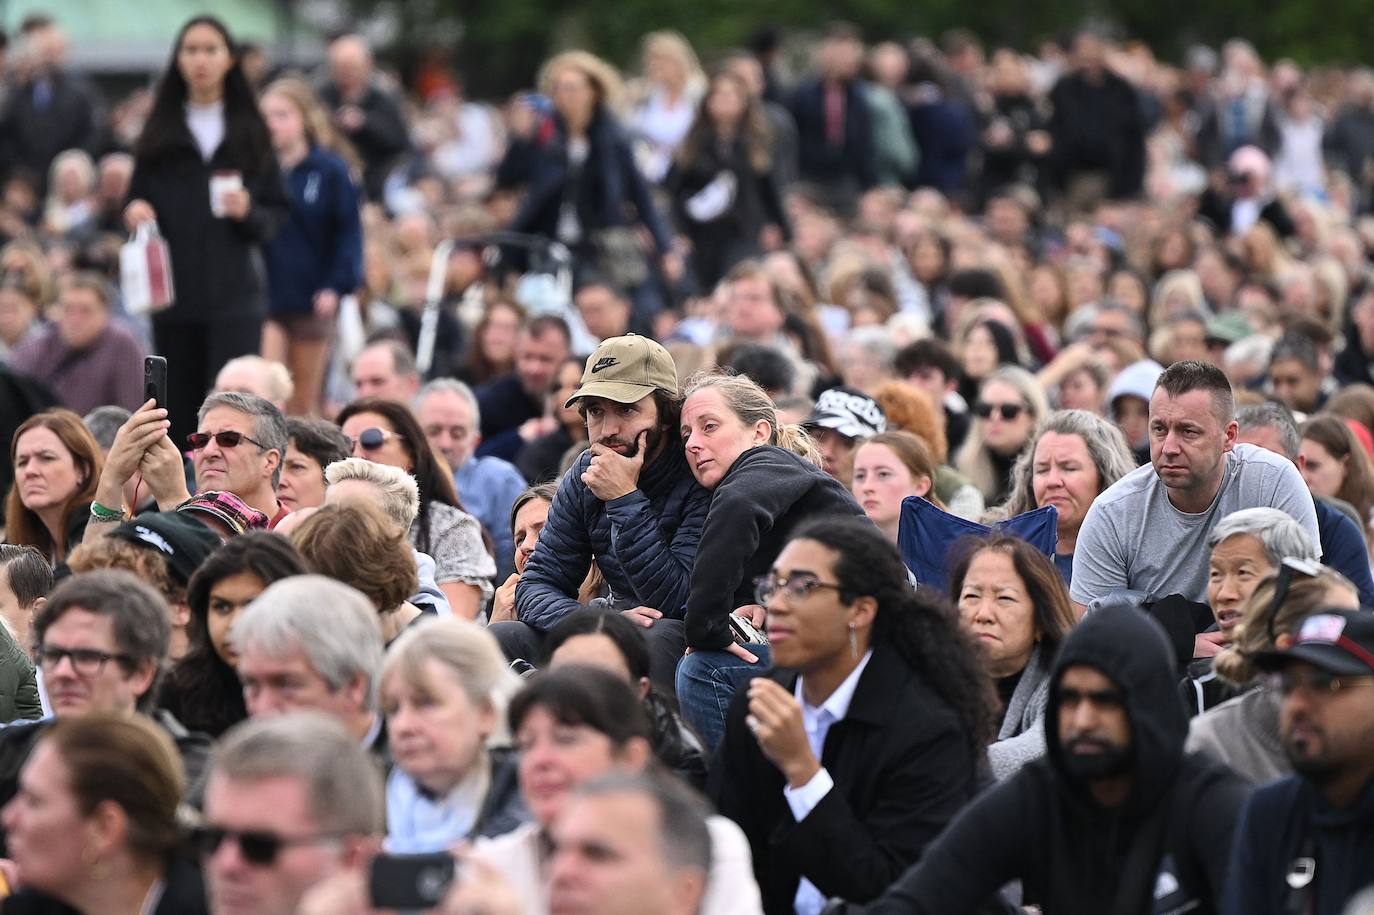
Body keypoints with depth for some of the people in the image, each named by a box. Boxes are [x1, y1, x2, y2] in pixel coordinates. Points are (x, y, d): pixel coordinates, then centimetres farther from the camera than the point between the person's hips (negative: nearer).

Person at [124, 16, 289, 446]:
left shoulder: (250, 132, 7)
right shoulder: (160, 132, 11)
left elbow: (277, 214, 7)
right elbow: (137, 203, 13)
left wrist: (249, 214, -14)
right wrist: (135, 212, -9)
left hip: (234, 296, -2)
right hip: (173, 294, 2)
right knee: (178, 412, 2)